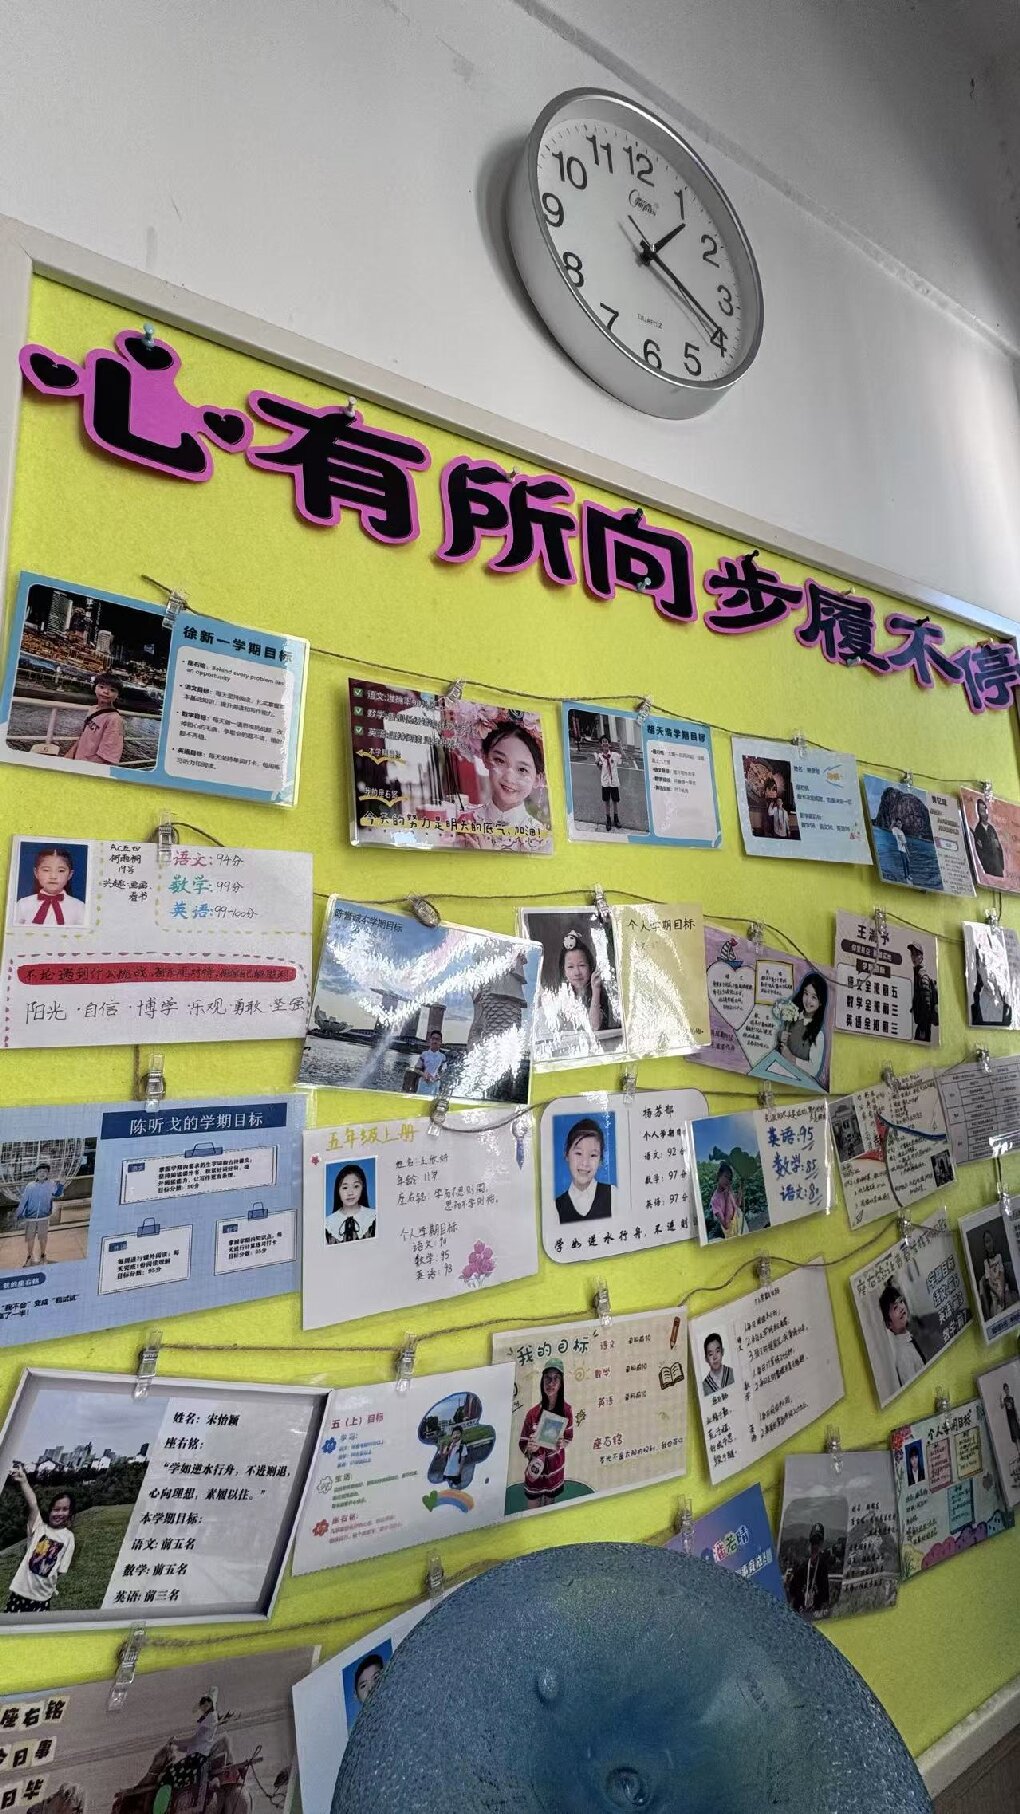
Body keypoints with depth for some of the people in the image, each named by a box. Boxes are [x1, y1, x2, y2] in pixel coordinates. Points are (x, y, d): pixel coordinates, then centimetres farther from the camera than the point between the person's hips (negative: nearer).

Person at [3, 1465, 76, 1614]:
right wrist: (23, 1482, -36)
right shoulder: (39, 1527, -4)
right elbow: (33, 1505, -22)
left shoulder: (68, 1537, 0)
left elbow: (61, 1569, 5)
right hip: (21, 1589, -1)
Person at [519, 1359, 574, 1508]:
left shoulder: (566, 1410, -14)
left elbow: (569, 1437, 1)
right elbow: (522, 1443, -11)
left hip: (556, 1467, 2)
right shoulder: (534, 1413, -19)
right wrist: (529, 1448, -32)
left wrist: (562, 1443, -20)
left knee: (550, 1506, 22)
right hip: (536, 1468, -2)